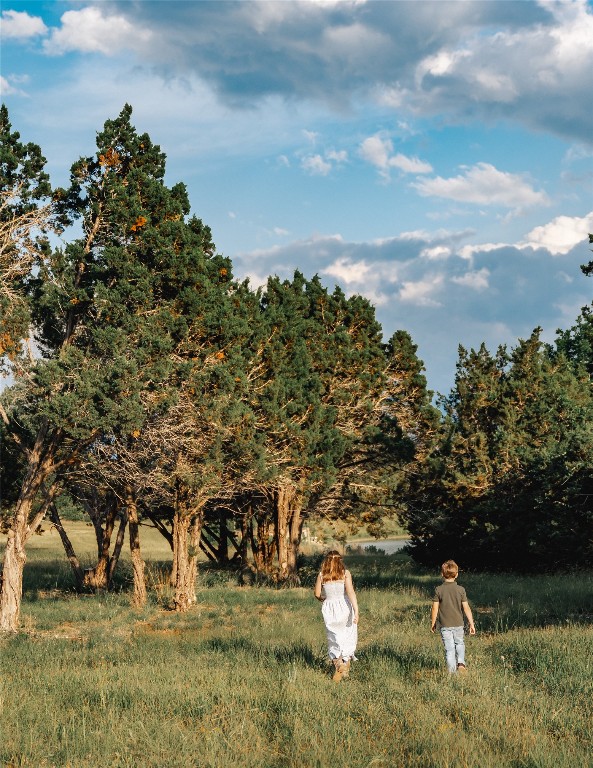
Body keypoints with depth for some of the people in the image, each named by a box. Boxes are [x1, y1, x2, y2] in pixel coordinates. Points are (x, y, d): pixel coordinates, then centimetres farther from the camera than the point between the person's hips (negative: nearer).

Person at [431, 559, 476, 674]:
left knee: (449, 648, 4)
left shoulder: (438, 590, -7)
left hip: (445, 625, -1)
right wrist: (471, 624, 2)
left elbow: (435, 608, -5)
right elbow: (466, 608, -5)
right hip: (458, 624, 1)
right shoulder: (461, 590, -5)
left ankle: (452, 671, 3)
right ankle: (461, 663, 3)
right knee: (459, 644, 22)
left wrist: (433, 623, 7)